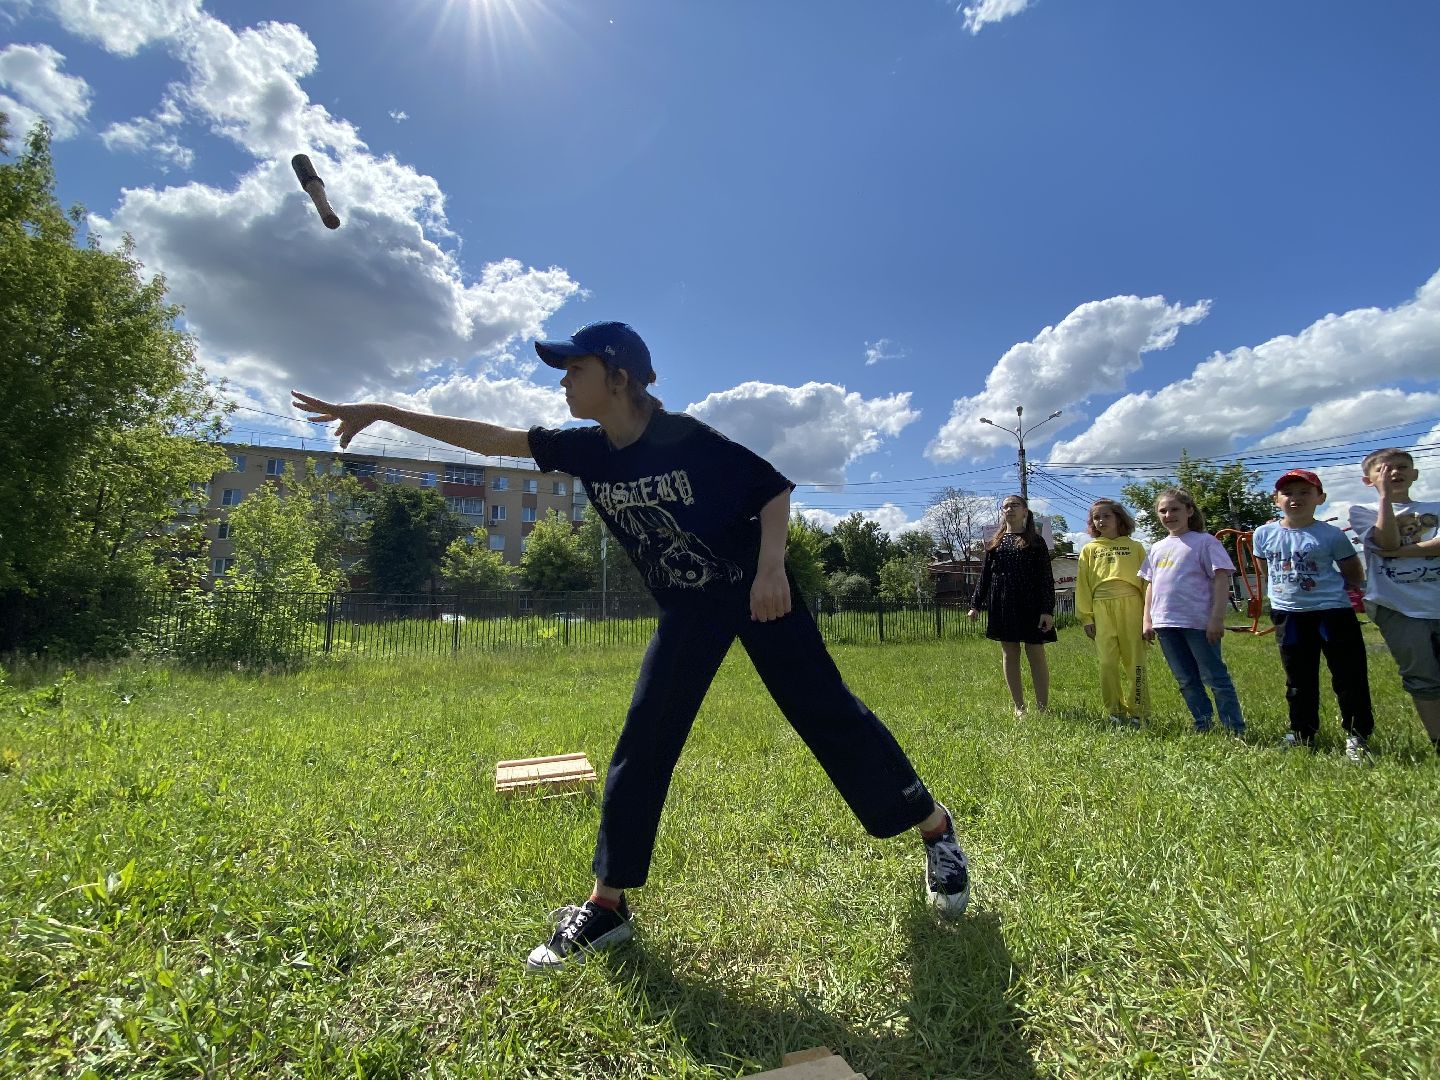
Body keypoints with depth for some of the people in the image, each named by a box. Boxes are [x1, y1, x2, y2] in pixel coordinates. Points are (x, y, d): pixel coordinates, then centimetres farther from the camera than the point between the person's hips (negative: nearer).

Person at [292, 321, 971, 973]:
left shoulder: (687, 439, -18)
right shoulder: (586, 451, -3)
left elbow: (773, 488, -12)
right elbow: (489, 439, 0)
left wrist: (771, 563, -28)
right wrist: (382, 412, 2)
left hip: (757, 593, -4)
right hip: (687, 612, 5)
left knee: (828, 715, 0)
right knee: (641, 747, 1)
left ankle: (935, 829, 22)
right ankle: (607, 906, 16)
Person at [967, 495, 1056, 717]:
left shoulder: (1035, 541, 3)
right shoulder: (994, 543, 11)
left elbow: (1046, 578, -2)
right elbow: (985, 576, 12)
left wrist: (1048, 610, -11)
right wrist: (975, 605, 6)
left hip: (1031, 604, -3)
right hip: (1002, 605, 3)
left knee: (1036, 653, 0)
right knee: (1009, 654, 5)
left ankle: (1043, 707, 7)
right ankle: (1019, 706, 13)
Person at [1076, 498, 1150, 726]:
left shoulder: (1134, 547, 11)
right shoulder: (1089, 550, 14)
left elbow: (1146, 581, 7)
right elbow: (1083, 585, 11)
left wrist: (1149, 614, 1)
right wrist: (1086, 617, 4)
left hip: (1131, 605, -1)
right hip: (1101, 608, 1)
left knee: (1135, 661, 0)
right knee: (1107, 662, 1)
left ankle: (1138, 712, 10)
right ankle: (1115, 712, 10)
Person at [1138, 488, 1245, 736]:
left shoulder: (1204, 541, -2)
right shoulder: (1157, 549, 15)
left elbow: (1221, 580, -8)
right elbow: (1151, 586, 18)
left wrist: (1217, 618, -15)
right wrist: (1147, 620, 11)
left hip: (1198, 622, -6)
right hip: (1166, 624, 6)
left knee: (1215, 677, 0)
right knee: (1186, 681, 12)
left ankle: (1236, 730, 9)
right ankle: (1203, 726, 22)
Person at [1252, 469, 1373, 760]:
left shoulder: (1332, 535, -6)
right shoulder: (1264, 534, 0)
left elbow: (1356, 577, 3)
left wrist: (1326, 582, -6)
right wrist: (1289, 586, 7)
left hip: (1333, 612, -2)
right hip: (1288, 615, 3)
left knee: (1349, 676, 3)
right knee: (1299, 680, 13)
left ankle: (1357, 735, 17)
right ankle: (1302, 733, 25)